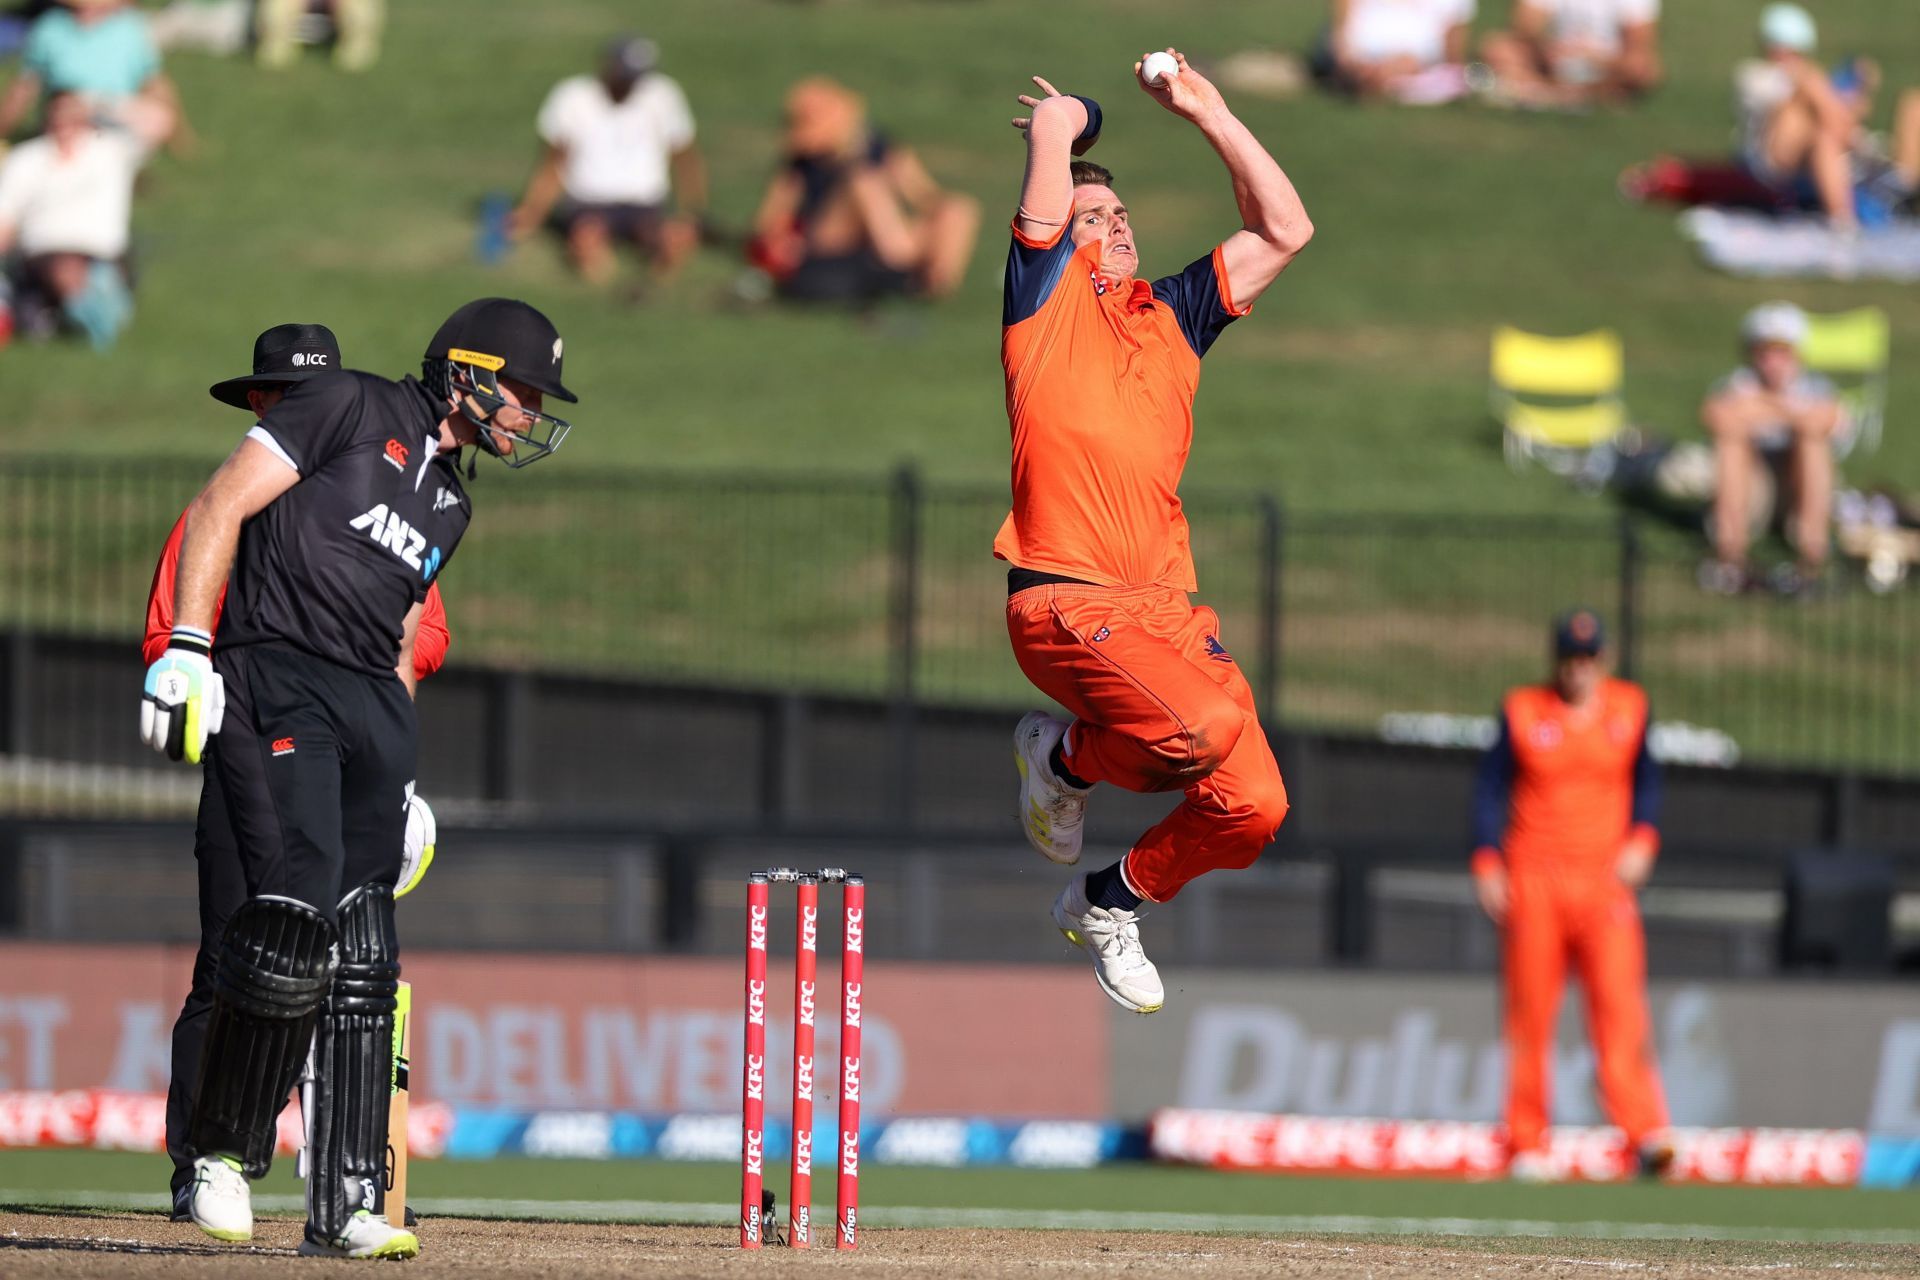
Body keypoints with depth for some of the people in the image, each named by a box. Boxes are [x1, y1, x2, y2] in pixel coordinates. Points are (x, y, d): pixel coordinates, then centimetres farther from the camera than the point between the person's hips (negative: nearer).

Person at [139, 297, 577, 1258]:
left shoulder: (449, 503, 24)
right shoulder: (354, 408, 1)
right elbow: (220, 509, -6)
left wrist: (398, 776, 18)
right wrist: (187, 648, -15)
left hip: (375, 707, 8)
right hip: (274, 677, -8)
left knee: (364, 960, 1)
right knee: (298, 907, -23)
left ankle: (345, 1206, 3)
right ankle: (220, 1154, -10)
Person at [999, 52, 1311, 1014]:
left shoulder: (1171, 313, 22)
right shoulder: (1045, 295, 7)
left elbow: (1285, 230, 20)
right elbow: (1051, 123, 2)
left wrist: (1206, 111, 21)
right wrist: (1079, 117, 24)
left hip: (1168, 604, 6)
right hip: (1065, 600, -6)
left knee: (1253, 807, -7)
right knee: (1207, 724, -29)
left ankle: (1111, 902, 21)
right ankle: (1066, 755, 3)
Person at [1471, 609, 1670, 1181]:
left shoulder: (1628, 709, 8)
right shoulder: (1521, 711, 3)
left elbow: (1646, 782, 16)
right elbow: (1491, 789, 5)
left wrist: (1642, 841, -1)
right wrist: (1487, 865, -5)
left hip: (1605, 880, 0)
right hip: (1533, 883, 0)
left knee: (1621, 1005, -13)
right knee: (1530, 1012, 1)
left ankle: (1646, 1136, -22)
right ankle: (1526, 1145, 8)